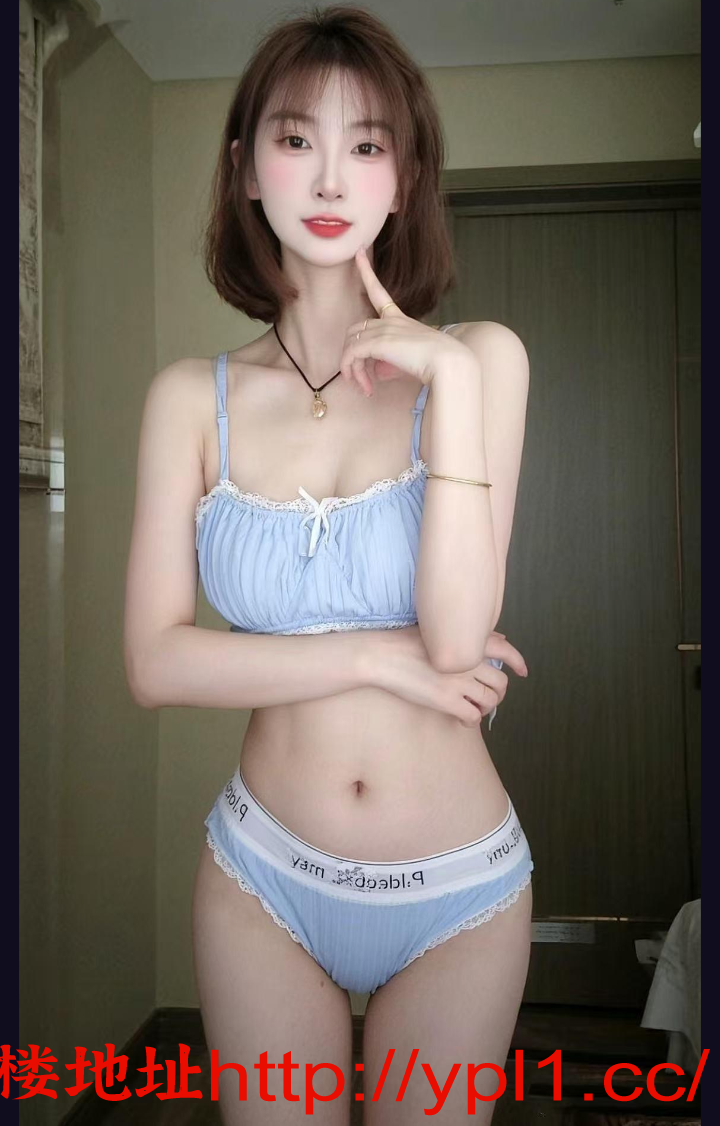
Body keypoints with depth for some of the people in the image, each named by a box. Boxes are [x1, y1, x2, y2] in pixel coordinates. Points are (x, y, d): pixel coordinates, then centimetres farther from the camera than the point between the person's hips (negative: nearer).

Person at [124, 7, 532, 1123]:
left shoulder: (481, 358, -8)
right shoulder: (192, 398, -5)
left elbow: (458, 633, -18)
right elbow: (155, 662, -10)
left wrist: (452, 380, -21)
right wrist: (382, 657, -16)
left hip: (459, 894, 0)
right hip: (263, 879, 1)